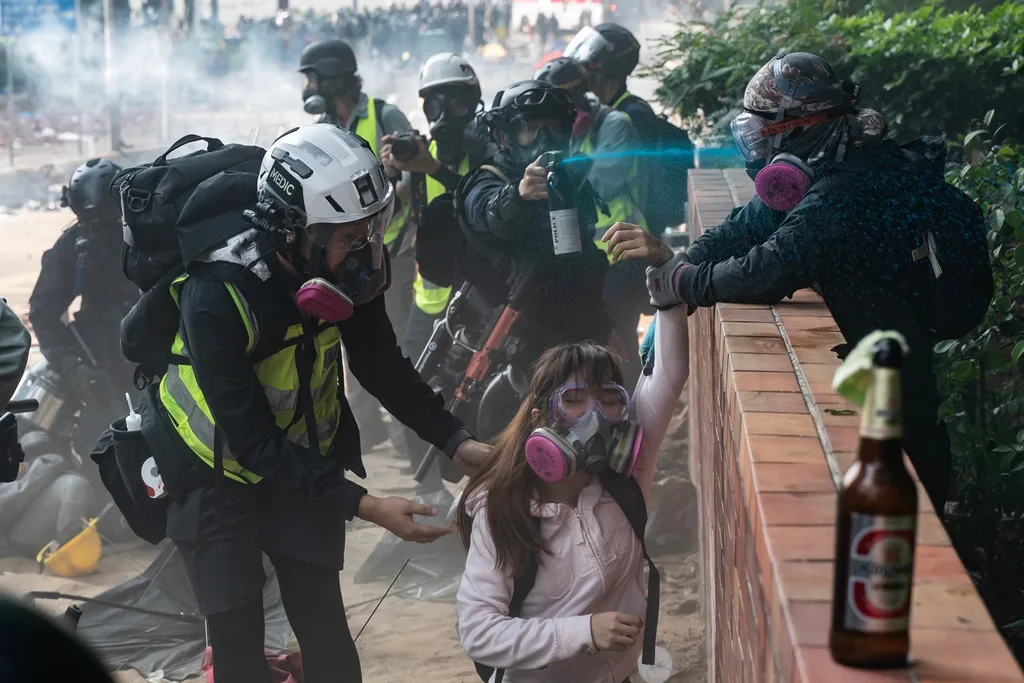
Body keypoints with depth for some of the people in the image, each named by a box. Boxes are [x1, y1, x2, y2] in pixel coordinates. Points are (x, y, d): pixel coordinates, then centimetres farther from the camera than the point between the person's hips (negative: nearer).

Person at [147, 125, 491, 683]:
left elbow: (381, 365, -2)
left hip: (302, 458, 4)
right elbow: (253, 442, -31)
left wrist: (457, 442, -14)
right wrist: (364, 506, -35)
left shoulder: (342, 264, -17)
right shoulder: (219, 296, -33)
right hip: (218, 473, -4)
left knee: (324, 628, 1)